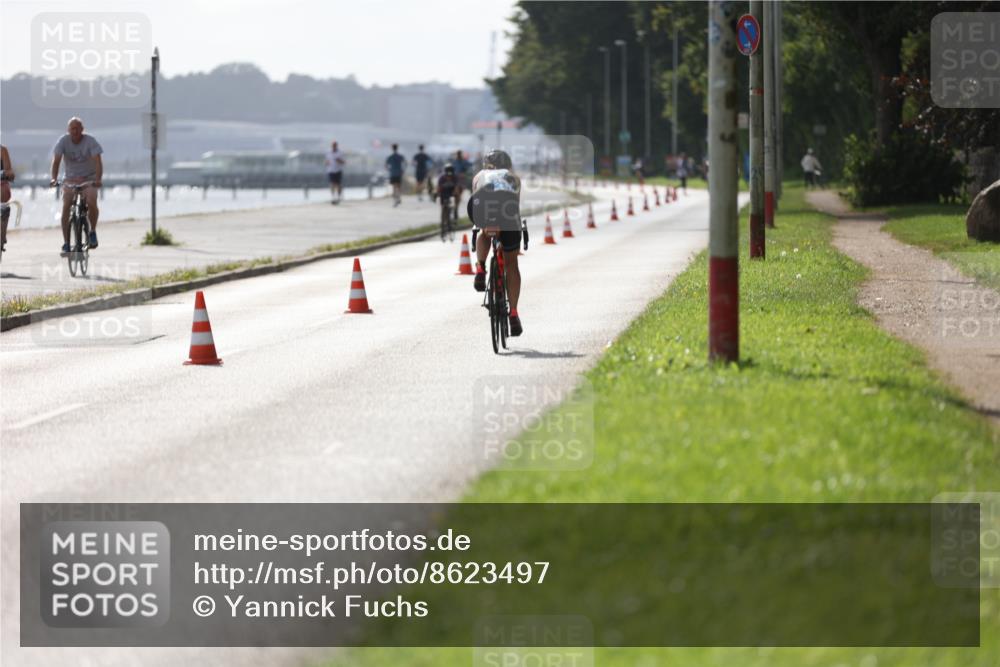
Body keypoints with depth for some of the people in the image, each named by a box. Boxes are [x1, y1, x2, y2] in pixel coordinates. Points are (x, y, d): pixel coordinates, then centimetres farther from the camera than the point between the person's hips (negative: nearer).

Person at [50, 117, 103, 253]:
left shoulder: (90, 141, -14)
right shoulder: (63, 141, -10)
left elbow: (97, 162, -23)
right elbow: (56, 160, -18)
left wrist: (98, 179, -39)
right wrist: (54, 178, -34)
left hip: (89, 179, -1)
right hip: (70, 178, 1)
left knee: (92, 203, -26)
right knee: (66, 206, -18)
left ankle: (93, 231, 0)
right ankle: (66, 242, -12)